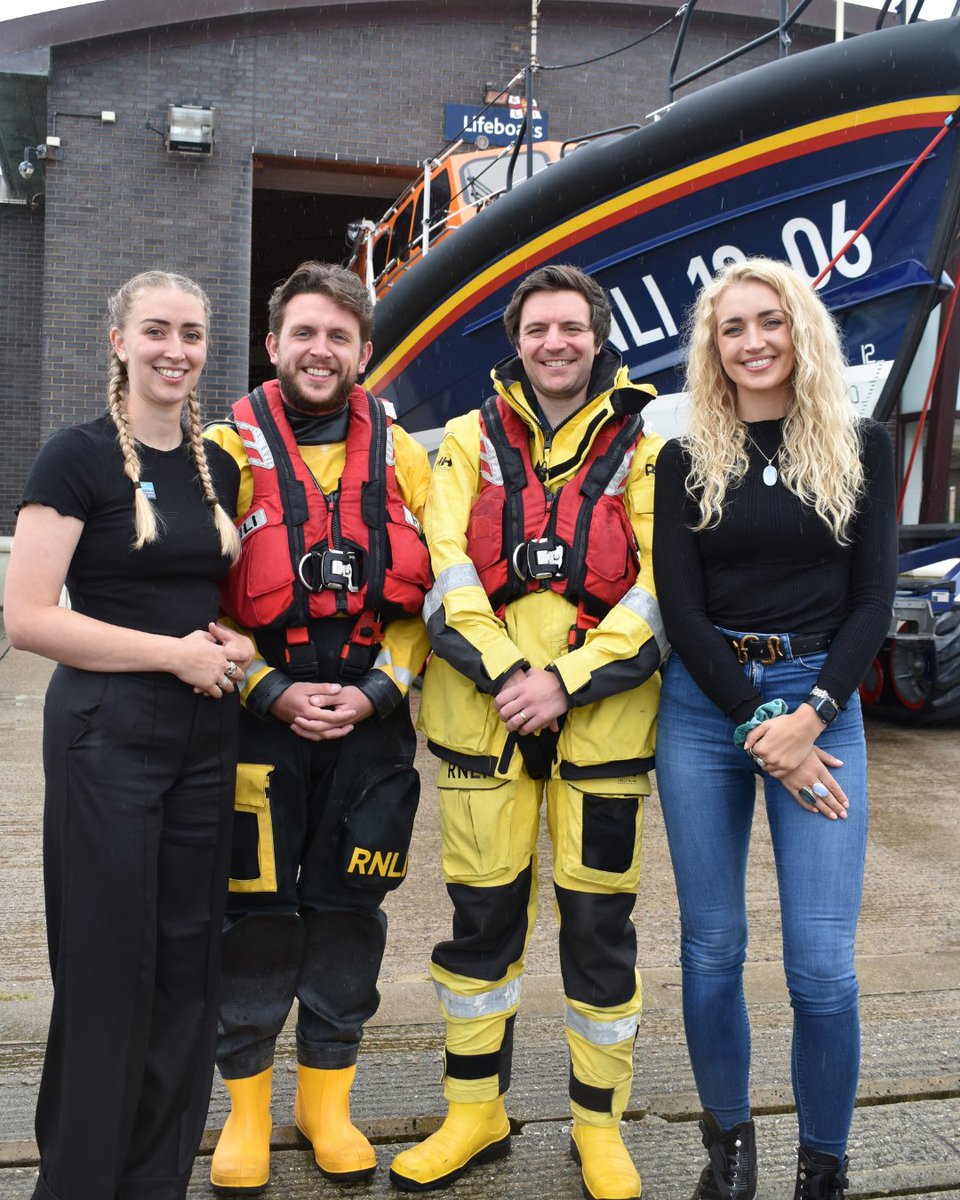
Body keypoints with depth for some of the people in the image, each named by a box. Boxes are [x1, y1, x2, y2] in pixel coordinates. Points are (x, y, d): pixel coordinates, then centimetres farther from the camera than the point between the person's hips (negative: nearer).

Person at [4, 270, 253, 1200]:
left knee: (187, 959, 10)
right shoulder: (79, 456, -7)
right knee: (107, 966, 2)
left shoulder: (218, 467, 11)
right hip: (106, 732, -5)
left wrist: (234, 645, 0)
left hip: (204, 736, 6)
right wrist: (171, 652, -14)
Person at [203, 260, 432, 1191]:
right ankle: (246, 1105, 21)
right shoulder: (230, 449, -1)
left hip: (369, 722, 2)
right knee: (256, 908, 3)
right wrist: (275, 694, -12)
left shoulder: (399, 456, 5)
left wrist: (376, 690, -8)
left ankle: (327, 1097, 26)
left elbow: (427, 591, 5)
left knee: (348, 907, 8)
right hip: (257, 719, -2)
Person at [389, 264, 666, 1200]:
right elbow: (446, 572, -1)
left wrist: (565, 680, -13)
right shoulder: (470, 442, 9)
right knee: (482, 911, 9)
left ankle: (599, 1124, 23)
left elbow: (660, 588, -3)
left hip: (601, 718, -1)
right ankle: (475, 1113, 27)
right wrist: (506, 674, -14)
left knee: (598, 916, 5)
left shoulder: (642, 450, 6)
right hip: (483, 710, 1)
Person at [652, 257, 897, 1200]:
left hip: (820, 702, 0)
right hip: (703, 707, 1)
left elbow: (871, 598, 0)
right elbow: (680, 607, -1)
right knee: (711, 948, 8)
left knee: (822, 964, -4)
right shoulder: (687, 460, 5)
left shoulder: (859, 448, 5)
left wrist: (809, 718, -12)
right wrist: (757, 725, -10)